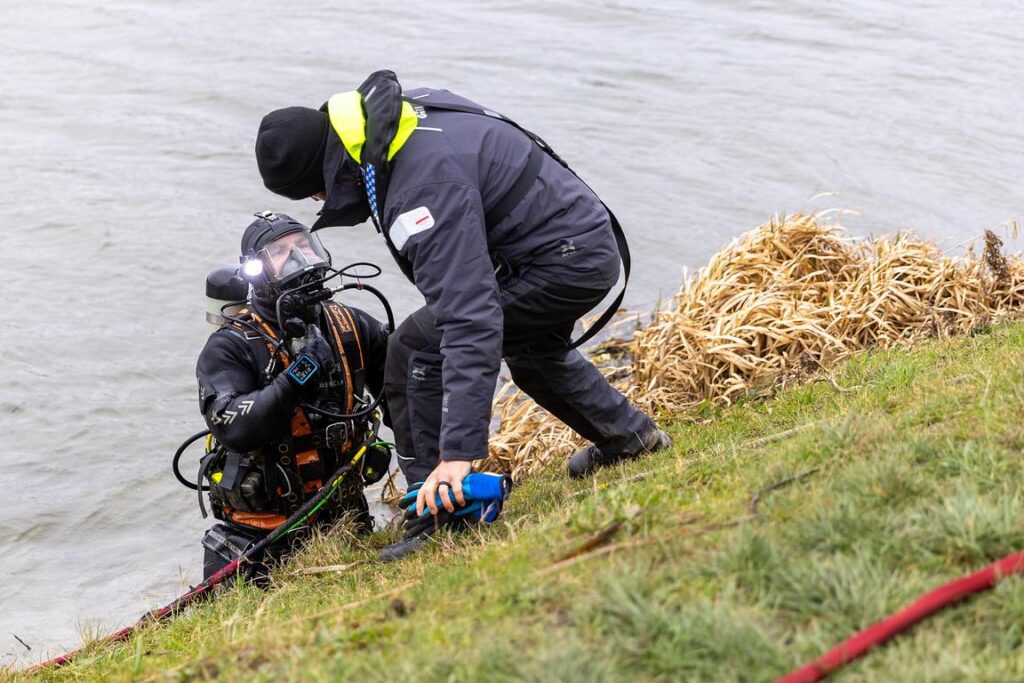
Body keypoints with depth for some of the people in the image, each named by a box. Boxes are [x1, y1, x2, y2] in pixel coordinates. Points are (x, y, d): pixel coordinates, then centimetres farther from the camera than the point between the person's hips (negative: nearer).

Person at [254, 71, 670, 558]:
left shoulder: (424, 191, -32)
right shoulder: (397, 111, -2)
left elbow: (470, 322, -39)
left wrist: (459, 450, -41)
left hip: (564, 262, -11)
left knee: (416, 349, -14)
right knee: (528, 343, 37)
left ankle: (434, 510, -6)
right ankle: (634, 437, 49)